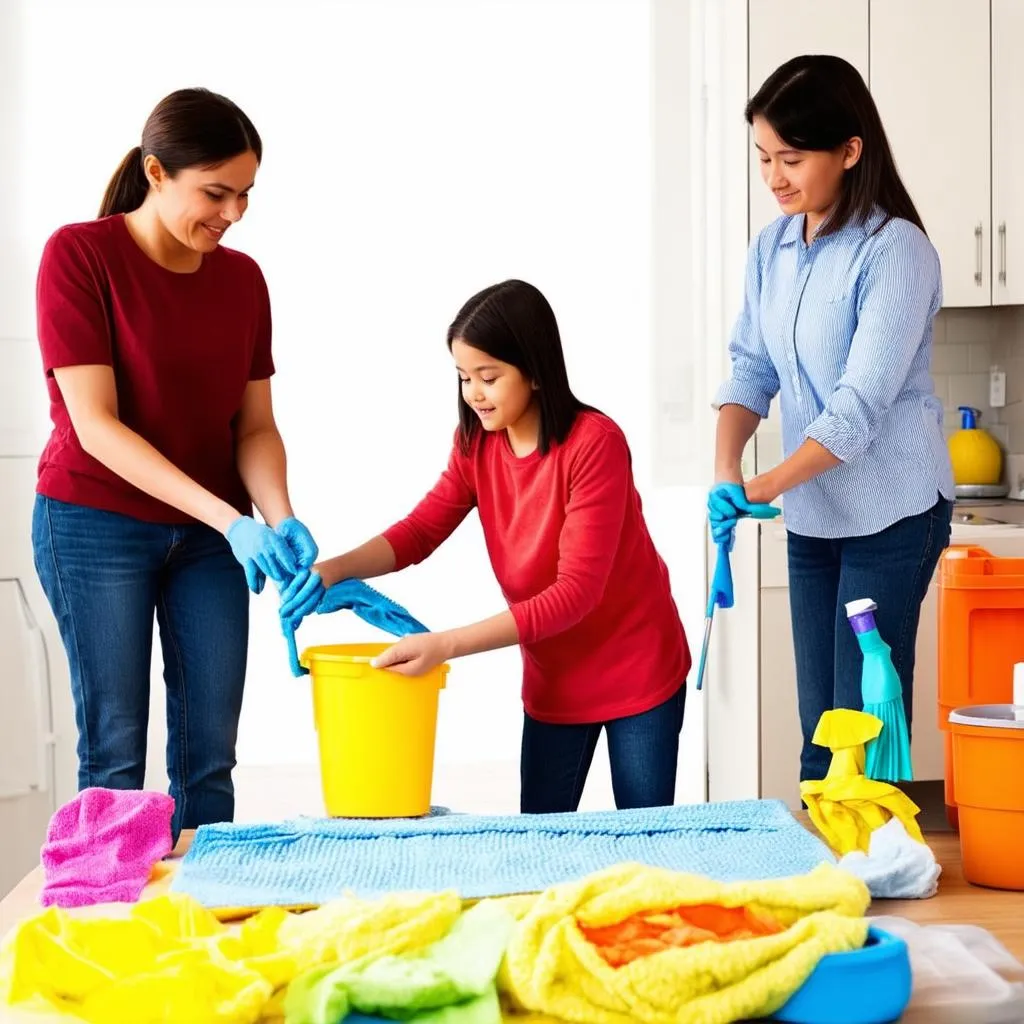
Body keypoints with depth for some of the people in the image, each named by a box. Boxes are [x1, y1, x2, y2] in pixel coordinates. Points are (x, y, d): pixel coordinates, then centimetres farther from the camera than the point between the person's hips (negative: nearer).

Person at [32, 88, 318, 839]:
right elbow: (96, 425, -18)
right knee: (115, 750, -2)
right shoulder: (79, 254, -13)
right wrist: (230, 519, -25)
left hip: (209, 533, 5)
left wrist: (278, 518, -17)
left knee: (210, 755, 3)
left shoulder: (243, 277, 2)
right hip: (96, 525, -4)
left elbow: (255, 425, 3)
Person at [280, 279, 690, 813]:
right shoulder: (476, 444, -5)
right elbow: (420, 530, -5)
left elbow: (575, 591, -29)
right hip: (553, 679, 5)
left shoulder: (595, 442, -25)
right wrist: (332, 570, -25)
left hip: (636, 670, -5)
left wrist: (447, 644, -36)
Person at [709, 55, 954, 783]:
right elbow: (751, 369, 4)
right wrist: (724, 474, -12)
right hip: (812, 514, 7)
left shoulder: (896, 251, -17)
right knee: (819, 721, 11)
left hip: (891, 511, -6)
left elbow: (862, 404, -22)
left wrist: (763, 488, -26)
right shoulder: (771, 249, 4)